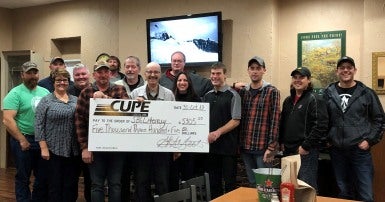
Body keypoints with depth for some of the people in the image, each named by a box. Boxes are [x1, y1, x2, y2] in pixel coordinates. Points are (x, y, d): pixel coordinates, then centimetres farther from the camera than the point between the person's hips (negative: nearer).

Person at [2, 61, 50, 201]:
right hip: (24, 141, -5)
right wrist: (22, 140, -18)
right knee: (23, 178, 7)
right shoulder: (15, 94, -9)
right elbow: (7, 120, -17)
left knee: (43, 177, 14)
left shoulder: (45, 92, 8)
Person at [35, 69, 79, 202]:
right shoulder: (46, 101, -2)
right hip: (54, 150, -3)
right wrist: (44, 147, -11)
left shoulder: (76, 100, 9)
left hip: (73, 150, 3)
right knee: (55, 183, 6)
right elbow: (39, 125, -6)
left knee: (71, 184, 10)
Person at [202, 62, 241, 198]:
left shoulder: (232, 95, -5)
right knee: (213, 182, 12)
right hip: (210, 145, 5)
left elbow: (236, 120, -10)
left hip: (227, 146, -5)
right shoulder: (207, 96, 12)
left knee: (229, 181, 3)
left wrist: (218, 132, -19)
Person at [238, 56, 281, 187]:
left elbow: (275, 121, -9)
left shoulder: (271, 91, -4)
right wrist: (238, 144, 7)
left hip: (263, 147, -4)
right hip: (245, 147, 5)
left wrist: (271, 147, -14)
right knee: (252, 183, 15)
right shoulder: (242, 92, 10)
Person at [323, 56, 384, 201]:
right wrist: (326, 140, 2)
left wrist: (370, 140, -6)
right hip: (337, 151, 2)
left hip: (360, 149, -2)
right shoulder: (328, 94, 4)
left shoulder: (366, 93, -1)